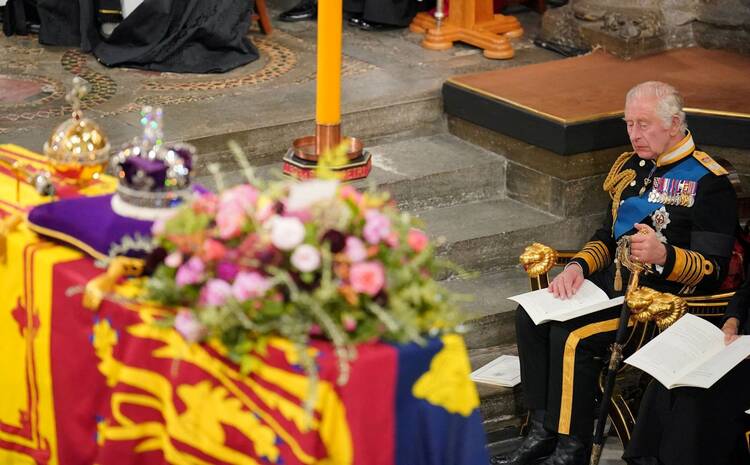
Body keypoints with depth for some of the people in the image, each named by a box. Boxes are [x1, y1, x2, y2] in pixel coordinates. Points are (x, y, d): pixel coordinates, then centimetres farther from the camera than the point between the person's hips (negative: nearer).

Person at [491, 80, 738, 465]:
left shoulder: (707, 181, -10)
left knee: (573, 336, -27)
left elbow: (712, 270, -13)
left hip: (662, 295, -8)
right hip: (613, 280, 8)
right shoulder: (631, 167, 14)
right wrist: (577, 266, 0)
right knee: (530, 318, -12)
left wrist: (663, 255, -32)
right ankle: (543, 431, -8)